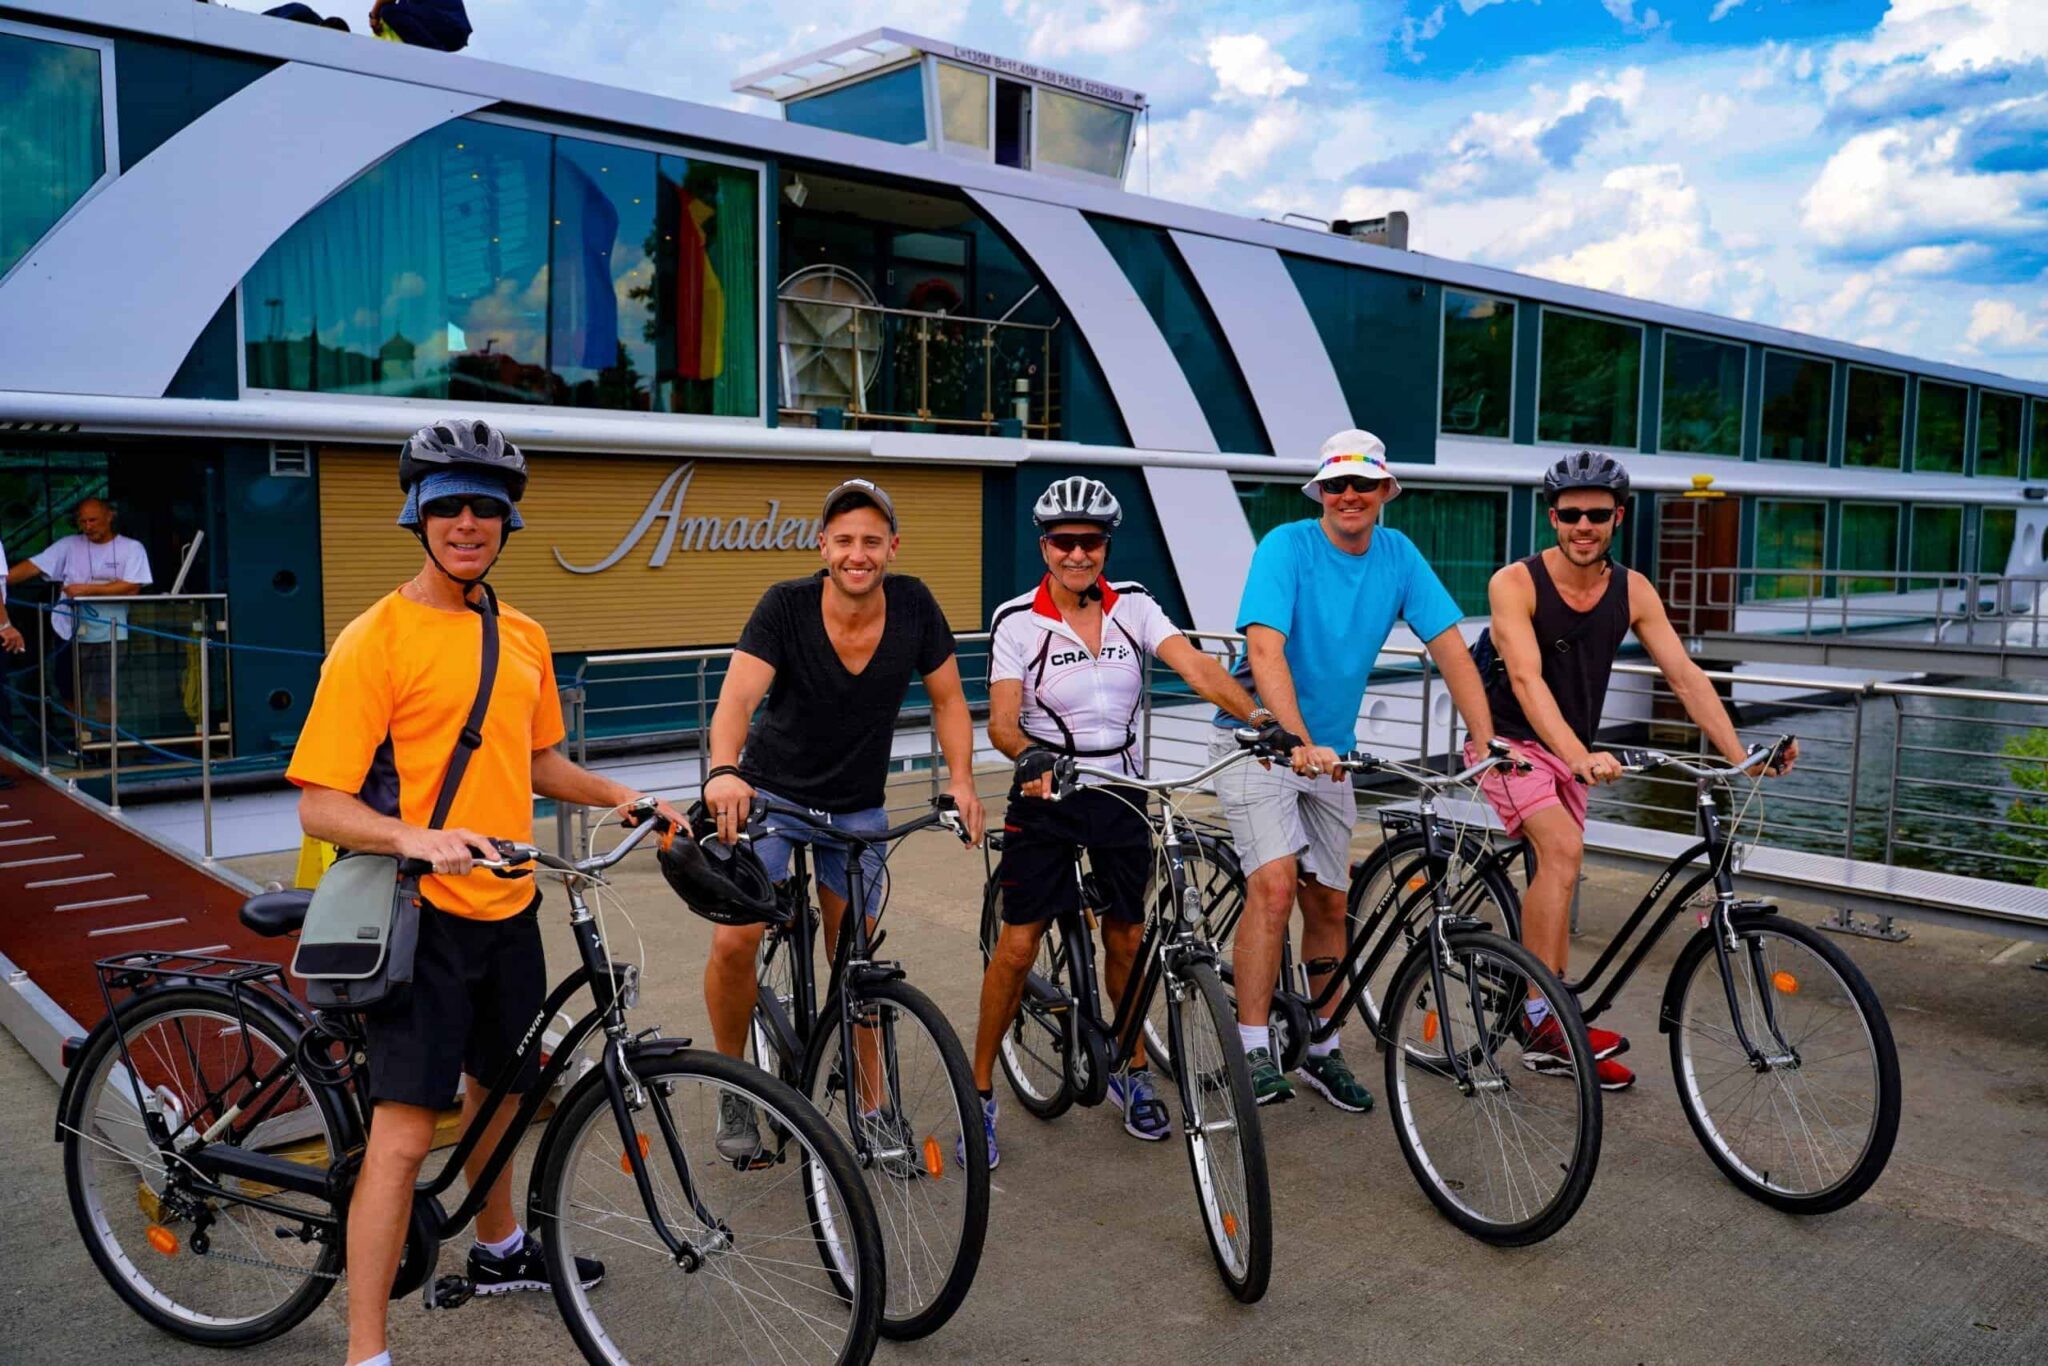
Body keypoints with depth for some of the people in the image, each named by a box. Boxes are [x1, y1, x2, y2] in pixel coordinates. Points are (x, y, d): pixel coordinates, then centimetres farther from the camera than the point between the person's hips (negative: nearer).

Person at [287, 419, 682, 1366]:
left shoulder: (523, 637, 8)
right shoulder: (376, 639, -13)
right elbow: (319, 805, -17)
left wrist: (629, 798, 9)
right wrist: (410, 836, -35)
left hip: (507, 907, 7)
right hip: (423, 914, -7)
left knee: (498, 1086, 24)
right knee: (404, 1130, -9)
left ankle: (500, 1252, 46)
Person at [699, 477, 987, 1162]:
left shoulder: (913, 605, -13)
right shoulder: (786, 606, -20)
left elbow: (947, 698, -3)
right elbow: (738, 696, -31)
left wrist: (961, 779, -17)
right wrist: (724, 770, -50)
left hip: (857, 807, 2)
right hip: (771, 794, -2)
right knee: (734, 942, -15)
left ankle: (871, 1104, 24)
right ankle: (733, 1088, 8)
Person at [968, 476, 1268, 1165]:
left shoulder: (1133, 605, -2)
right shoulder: (1017, 621, -9)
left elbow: (1197, 668, -14)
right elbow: (1001, 721, -16)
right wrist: (1031, 756, -38)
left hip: (1122, 792, 3)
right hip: (1047, 795, -2)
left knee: (1126, 938, 10)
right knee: (1017, 944, -6)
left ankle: (1133, 1072, 31)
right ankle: (980, 1089, 10)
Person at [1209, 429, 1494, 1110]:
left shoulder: (1398, 555, -1)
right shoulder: (1286, 546, -16)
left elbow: (1450, 647, -6)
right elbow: (1265, 652, -28)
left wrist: (1486, 741, -17)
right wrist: (1299, 742, -40)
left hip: (1332, 749, 6)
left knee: (1329, 902, 10)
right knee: (1274, 885, -19)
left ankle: (1323, 1052, 23)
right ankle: (1253, 1053, -11)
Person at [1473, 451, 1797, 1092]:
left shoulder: (1633, 592, -4)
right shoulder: (1515, 583, -19)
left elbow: (1685, 676, -9)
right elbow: (1527, 679, -31)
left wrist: (1741, 757, -21)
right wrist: (1580, 756, -45)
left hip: (1570, 753, 6)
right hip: (1508, 741, -6)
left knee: (1555, 879, 10)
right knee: (1563, 847, -28)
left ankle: (1550, 1043, 20)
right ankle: (1543, 1013, -22)